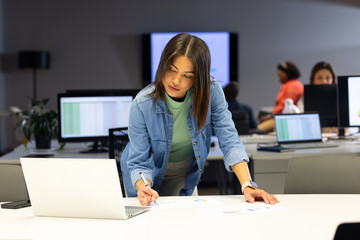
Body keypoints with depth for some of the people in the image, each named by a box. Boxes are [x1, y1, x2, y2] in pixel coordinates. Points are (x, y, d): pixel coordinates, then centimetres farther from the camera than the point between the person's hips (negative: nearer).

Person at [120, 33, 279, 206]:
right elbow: (139, 163, -24)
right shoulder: (142, 105, -28)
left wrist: (247, 186, -36)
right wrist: (143, 189, -46)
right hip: (153, 178, 0)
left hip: (186, 178, 0)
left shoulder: (211, 91, -24)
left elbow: (229, 141, -23)